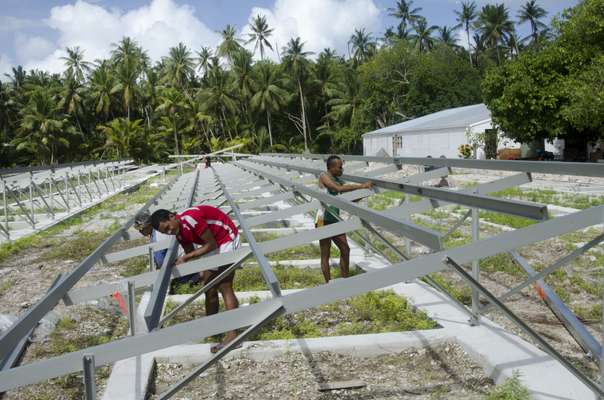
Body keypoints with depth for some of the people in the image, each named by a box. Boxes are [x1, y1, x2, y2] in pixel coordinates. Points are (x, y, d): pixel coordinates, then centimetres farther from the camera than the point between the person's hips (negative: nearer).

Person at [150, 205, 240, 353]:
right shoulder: (180, 232, -1)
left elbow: (211, 245, -23)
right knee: (209, 287, 12)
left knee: (224, 287, -12)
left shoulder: (191, 218, -28)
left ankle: (233, 334, -11)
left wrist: (185, 258, -21)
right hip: (214, 244, 9)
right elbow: (191, 253, 5)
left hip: (227, 240, -9)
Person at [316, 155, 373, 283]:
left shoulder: (338, 180, 11)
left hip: (335, 220, 8)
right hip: (324, 220, -8)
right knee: (325, 254, 0)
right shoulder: (324, 177, -11)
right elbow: (339, 189, -27)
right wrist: (361, 186, -27)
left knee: (345, 250, 9)